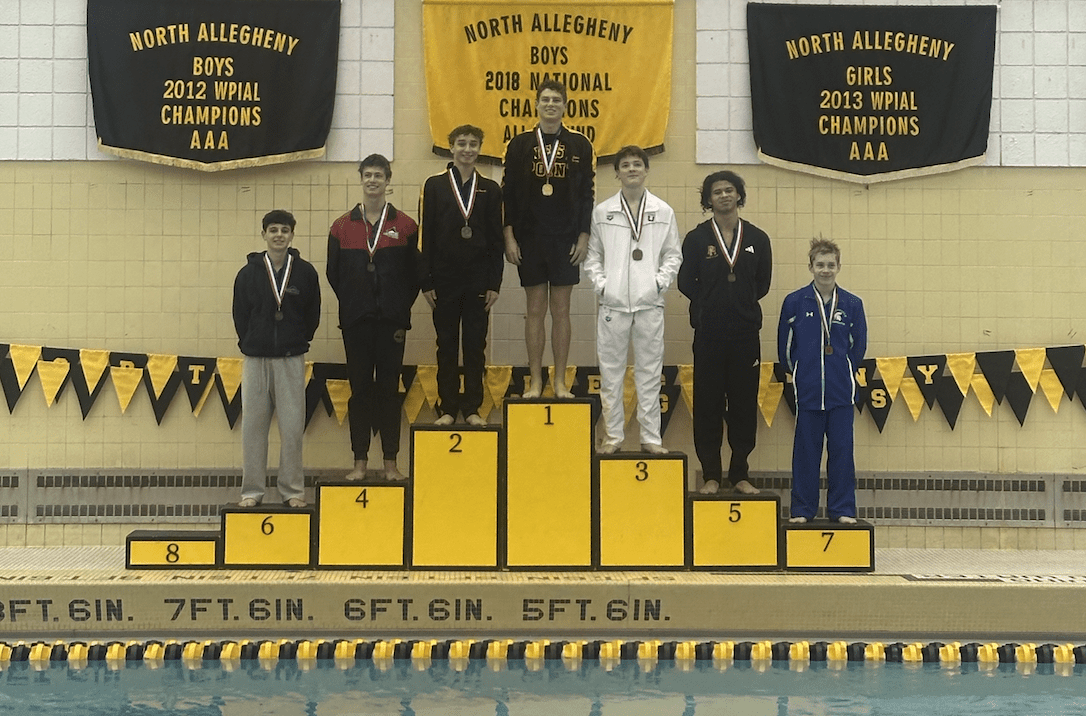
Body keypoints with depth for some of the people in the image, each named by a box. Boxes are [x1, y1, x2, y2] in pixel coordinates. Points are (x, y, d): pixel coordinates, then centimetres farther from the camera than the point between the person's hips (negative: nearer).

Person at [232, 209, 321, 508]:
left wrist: (298, 343, 6)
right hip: (256, 359, 1)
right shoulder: (248, 273, 2)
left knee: (292, 427, -2)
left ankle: (293, 490, 7)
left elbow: (313, 315, 9)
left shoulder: (305, 272, 2)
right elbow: (240, 316, 9)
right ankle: (252, 490, 11)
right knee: (253, 426, 3)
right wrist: (250, 344, 5)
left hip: (291, 360, -1)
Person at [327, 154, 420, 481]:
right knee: (360, 390, 4)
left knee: (389, 390, 3)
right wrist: (352, 303, 6)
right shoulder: (342, 226, 7)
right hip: (355, 322, 1)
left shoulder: (405, 226, 4)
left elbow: (413, 273, 3)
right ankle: (360, 462, 10)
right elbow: (333, 273, 11)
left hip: (391, 321, -1)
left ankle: (391, 462, 9)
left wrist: (400, 311, -1)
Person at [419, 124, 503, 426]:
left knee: (475, 346, 5)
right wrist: (426, 282, -5)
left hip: (478, 281, 1)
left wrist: (494, 283, 0)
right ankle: (447, 409, 11)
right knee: (447, 345, 5)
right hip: (444, 281, -1)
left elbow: (497, 240, 7)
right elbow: (425, 236, 0)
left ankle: (472, 409, 12)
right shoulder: (434, 186, 3)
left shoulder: (490, 189, 7)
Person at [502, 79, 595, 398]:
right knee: (535, 309, 4)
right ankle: (535, 382, 11)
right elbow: (507, 194, 3)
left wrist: (584, 237, -2)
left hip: (566, 240, 0)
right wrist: (509, 237, -3)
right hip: (529, 239, 0)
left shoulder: (580, 145, 4)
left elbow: (587, 195, 4)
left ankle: (560, 382, 10)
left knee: (561, 310, 4)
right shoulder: (519, 145, 4)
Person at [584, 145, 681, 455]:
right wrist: (600, 284, -3)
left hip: (649, 302, 0)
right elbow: (592, 254, 10)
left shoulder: (663, 212, 8)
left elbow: (673, 255, 10)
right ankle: (613, 435, 12)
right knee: (611, 371, 3)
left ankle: (651, 436, 10)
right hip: (612, 302, 0)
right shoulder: (602, 212, 7)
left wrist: (660, 282, -3)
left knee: (649, 371, 3)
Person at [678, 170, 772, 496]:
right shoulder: (696, 238, 3)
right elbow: (685, 282, 3)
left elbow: (763, 283, 13)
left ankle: (740, 474, 13)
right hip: (709, 334, -1)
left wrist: (743, 304, 6)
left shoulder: (757, 238, 8)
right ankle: (710, 475, 9)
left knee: (744, 405, 4)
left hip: (745, 334, 1)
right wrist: (710, 304, 3)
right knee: (708, 405, 1)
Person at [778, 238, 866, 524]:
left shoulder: (852, 304, 2)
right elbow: (785, 347, 8)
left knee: (842, 450, 4)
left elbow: (858, 347, 12)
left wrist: (843, 373, 12)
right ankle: (802, 509, 14)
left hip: (841, 392, 1)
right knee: (805, 452, 5)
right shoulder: (794, 302, -1)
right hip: (807, 391, -1)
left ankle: (842, 509, 13)